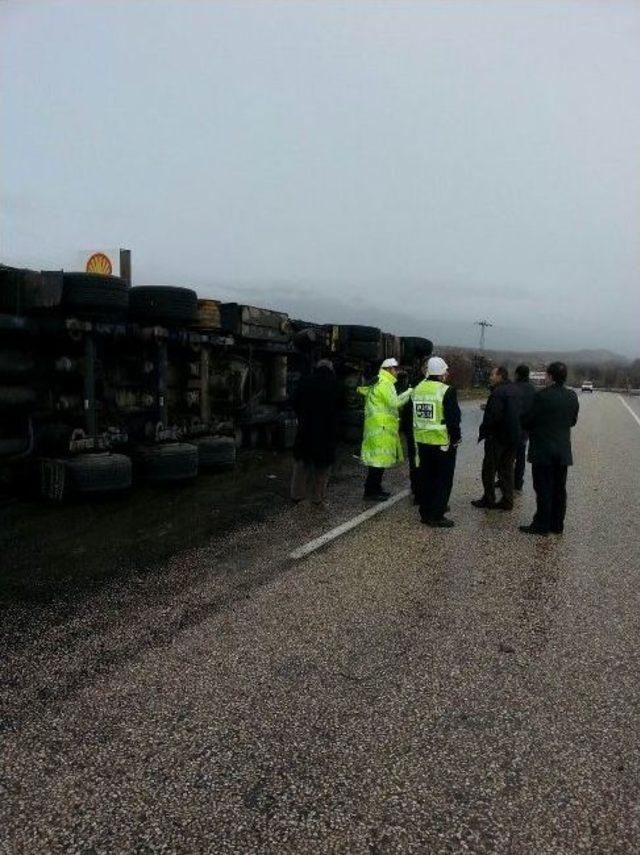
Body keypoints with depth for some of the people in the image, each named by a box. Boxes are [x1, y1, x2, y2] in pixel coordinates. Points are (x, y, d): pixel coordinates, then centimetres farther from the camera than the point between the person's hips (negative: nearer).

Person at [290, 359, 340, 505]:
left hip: (306, 429, 1)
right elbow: (338, 407, 0)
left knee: (302, 462, 12)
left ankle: (297, 494, 15)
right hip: (327, 431, -1)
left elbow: (295, 403, -1)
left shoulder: (305, 382, -2)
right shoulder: (334, 385, -4)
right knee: (322, 464, 9)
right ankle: (318, 497, 12)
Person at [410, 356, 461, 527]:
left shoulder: (417, 389, 4)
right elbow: (453, 418, -15)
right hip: (443, 442, -6)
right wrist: (456, 438, -3)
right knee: (443, 479, 4)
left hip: (422, 440, 6)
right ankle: (436, 516, 5)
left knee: (426, 477, 15)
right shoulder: (447, 391, -15)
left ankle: (425, 512, 24)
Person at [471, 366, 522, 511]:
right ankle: (507, 501, 17)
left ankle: (488, 499, 11)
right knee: (507, 469, 14)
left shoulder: (498, 393, -19)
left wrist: (483, 432, -13)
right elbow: (519, 413, 16)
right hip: (513, 437, 9)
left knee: (489, 469, 4)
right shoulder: (514, 390, 11)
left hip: (497, 437, -9)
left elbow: (493, 416, -24)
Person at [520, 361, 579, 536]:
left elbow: (527, 421, -13)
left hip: (543, 451, -6)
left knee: (543, 489, 0)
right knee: (559, 489, 13)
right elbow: (573, 421, 13)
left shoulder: (542, 396, -17)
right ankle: (557, 524, 21)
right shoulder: (572, 396, 2)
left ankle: (542, 525, 6)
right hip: (563, 451, 6)